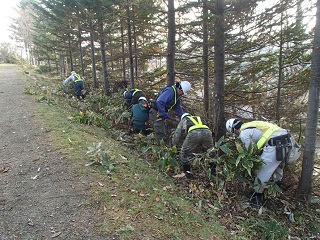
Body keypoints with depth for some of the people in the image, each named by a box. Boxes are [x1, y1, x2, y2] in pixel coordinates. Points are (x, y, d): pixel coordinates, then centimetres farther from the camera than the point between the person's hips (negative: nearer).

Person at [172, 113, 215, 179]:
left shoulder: (183, 120, 37)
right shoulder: (201, 118, 45)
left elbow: (176, 135, 36)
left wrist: (174, 146, 52)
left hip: (193, 133, -3)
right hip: (207, 132, 3)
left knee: (185, 153, 17)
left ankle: (187, 172, 15)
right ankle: (214, 171, 29)